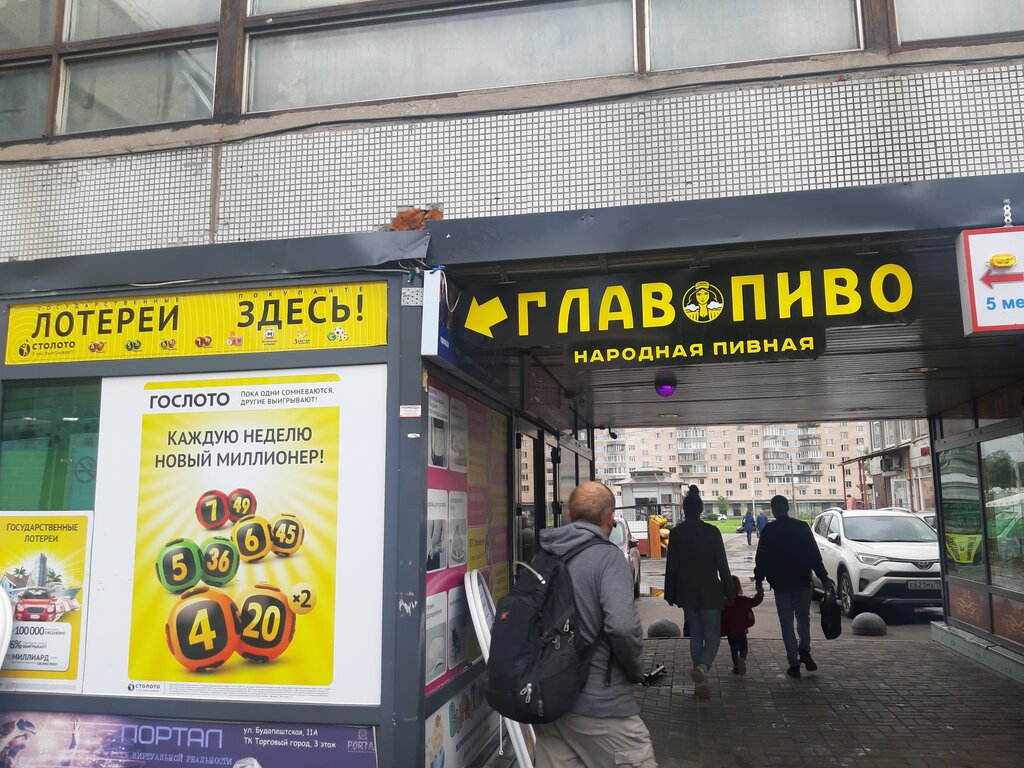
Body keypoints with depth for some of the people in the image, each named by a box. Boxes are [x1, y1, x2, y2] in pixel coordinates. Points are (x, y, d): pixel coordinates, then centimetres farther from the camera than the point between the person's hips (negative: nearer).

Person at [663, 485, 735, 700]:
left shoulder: (676, 533, -3)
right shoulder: (712, 531, -8)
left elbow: (671, 567, 0)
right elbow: (722, 565, -6)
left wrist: (670, 593, 9)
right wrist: (729, 592, 2)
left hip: (687, 593, 3)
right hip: (710, 593, -2)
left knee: (695, 636, 14)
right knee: (712, 637, 2)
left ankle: (700, 682, 14)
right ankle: (701, 668, -25)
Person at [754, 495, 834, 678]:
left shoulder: (768, 530, -5)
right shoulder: (802, 527, -1)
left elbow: (761, 558, -4)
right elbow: (814, 555, -2)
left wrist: (759, 580, 5)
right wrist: (823, 577, 3)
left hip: (780, 584, -1)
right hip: (802, 582, 1)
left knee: (787, 623, 5)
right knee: (803, 617, 19)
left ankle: (794, 663, 3)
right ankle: (804, 651, -1)